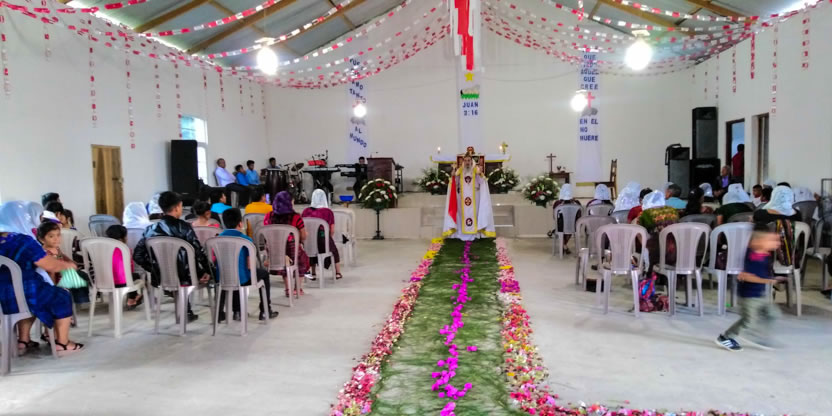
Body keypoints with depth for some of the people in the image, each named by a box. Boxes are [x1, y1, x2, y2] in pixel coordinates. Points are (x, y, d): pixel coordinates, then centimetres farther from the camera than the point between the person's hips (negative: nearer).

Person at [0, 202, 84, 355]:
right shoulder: (24, 241, -16)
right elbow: (51, 265, -10)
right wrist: (68, 265, 10)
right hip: (24, 296, -7)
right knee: (62, 297, 15)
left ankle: (23, 341, 33)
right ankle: (62, 344, 21)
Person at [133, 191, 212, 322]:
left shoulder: (152, 229, -2)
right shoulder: (184, 228, -13)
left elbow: (138, 256, 0)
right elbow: (199, 253, -15)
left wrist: (156, 269, 11)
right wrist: (207, 271, 0)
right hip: (184, 278, -4)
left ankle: (186, 312, 41)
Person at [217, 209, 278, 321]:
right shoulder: (246, 240, -10)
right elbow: (250, 265, -13)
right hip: (241, 278, -5)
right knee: (264, 273, 24)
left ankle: (237, 311, 41)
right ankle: (265, 311, 27)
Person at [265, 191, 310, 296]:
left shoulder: (268, 217, -4)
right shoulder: (295, 217, -12)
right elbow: (304, 237, -5)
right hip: (292, 253, -3)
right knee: (303, 257, 31)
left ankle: (288, 289, 37)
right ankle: (299, 288, 40)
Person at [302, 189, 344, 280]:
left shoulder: (306, 211, -3)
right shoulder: (328, 212, -8)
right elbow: (332, 231, -5)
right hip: (323, 242, -2)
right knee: (334, 250, 30)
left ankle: (312, 274, 36)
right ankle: (338, 273, 41)